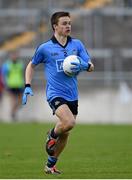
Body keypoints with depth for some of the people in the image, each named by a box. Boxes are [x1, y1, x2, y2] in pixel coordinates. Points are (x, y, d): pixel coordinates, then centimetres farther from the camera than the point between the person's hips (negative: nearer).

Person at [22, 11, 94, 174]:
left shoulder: (77, 44, 6)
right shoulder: (45, 48, -2)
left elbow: (90, 66, 6)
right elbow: (31, 65, 13)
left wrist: (84, 66, -18)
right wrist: (27, 86, 2)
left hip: (72, 95, 5)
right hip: (55, 93, -5)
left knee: (65, 133, 9)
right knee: (69, 122, -28)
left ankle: (50, 164, 27)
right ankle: (52, 135, 4)